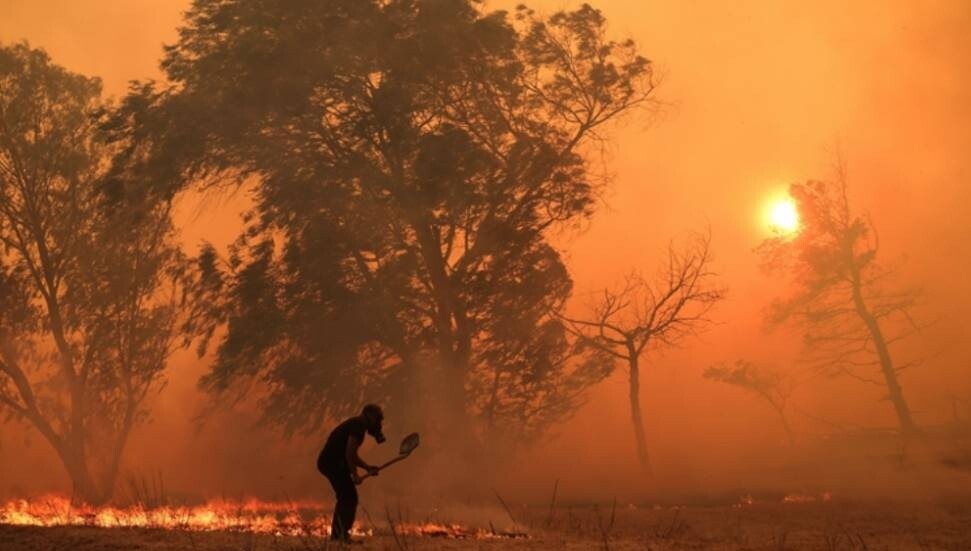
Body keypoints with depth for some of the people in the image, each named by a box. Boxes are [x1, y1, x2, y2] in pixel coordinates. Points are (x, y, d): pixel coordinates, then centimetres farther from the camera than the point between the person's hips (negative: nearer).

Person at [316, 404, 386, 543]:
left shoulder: (357, 425, 20)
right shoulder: (359, 425, -11)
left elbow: (351, 455, 26)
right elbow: (350, 452, -21)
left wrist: (368, 467, 16)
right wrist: (355, 474, -17)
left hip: (329, 462, 10)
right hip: (333, 463, -10)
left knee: (345, 498, 17)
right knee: (350, 498, -10)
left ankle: (336, 534, 22)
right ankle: (342, 534, -11)